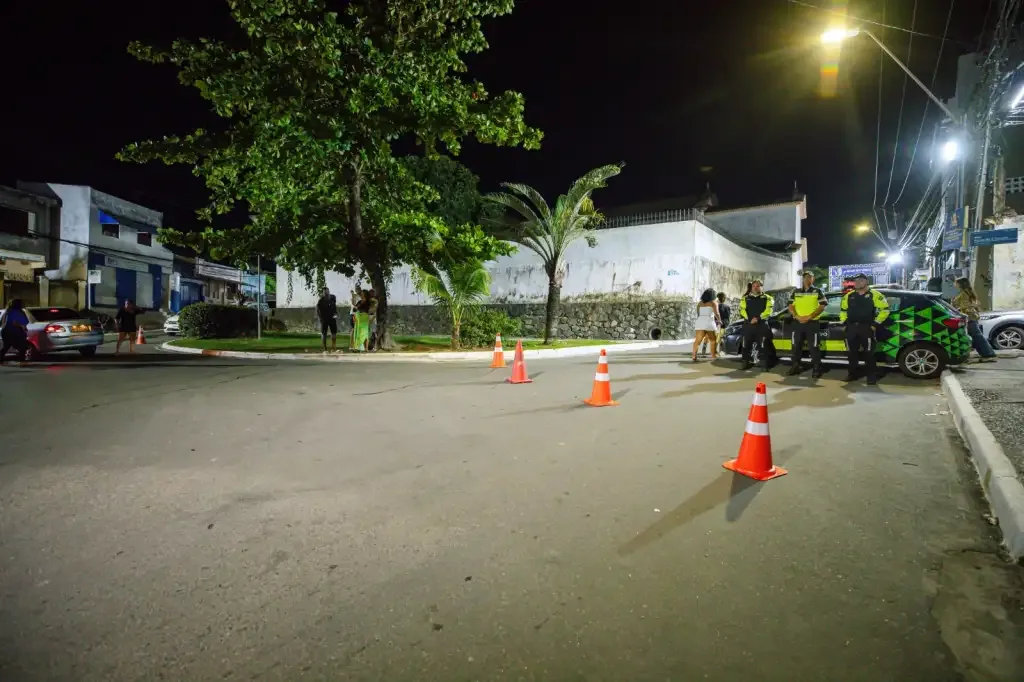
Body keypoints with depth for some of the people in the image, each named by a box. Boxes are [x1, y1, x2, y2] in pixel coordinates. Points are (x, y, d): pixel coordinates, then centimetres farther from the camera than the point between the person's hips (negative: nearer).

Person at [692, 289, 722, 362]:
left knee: (698, 340, -3)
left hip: (700, 322, 3)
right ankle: (713, 355, 19)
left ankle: (694, 356, -18)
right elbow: (716, 314, -4)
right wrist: (719, 320, 12)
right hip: (709, 322, -3)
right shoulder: (714, 303, 5)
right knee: (713, 340, 15)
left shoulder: (700, 303, 17)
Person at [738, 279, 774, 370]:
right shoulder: (745, 298, 14)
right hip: (748, 324, 2)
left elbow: (768, 310, -3)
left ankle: (764, 364, -3)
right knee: (746, 345, 2)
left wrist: (758, 318, -15)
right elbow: (742, 310, 2)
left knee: (763, 346, -6)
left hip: (762, 324, -2)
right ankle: (746, 363, 9)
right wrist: (749, 319, -11)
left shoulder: (767, 298, 9)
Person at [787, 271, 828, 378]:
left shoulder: (818, 291, 4)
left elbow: (822, 307, -5)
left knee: (814, 347, -4)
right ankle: (795, 367, 16)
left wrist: (809, 317, -16)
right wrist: (797, 317, -9)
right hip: (797, 323, 4)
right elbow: (790, 307, 9)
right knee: (796, 346, 7)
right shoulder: (796, 292, 13)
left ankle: (816, 369, 1)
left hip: (812, 323, -3)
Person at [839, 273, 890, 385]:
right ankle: (852, 374, 19)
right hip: (851, 327, 5)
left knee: (869, 353, -5)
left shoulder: (874, 295, -2)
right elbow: (843, 309, 24)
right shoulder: (849, 295, 12)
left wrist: (876, 323, -8)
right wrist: (844, 322, 13)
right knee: (851, 352, 8)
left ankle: (872, 376, 2)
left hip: (867, 328, -5)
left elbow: (885, 309, -4)